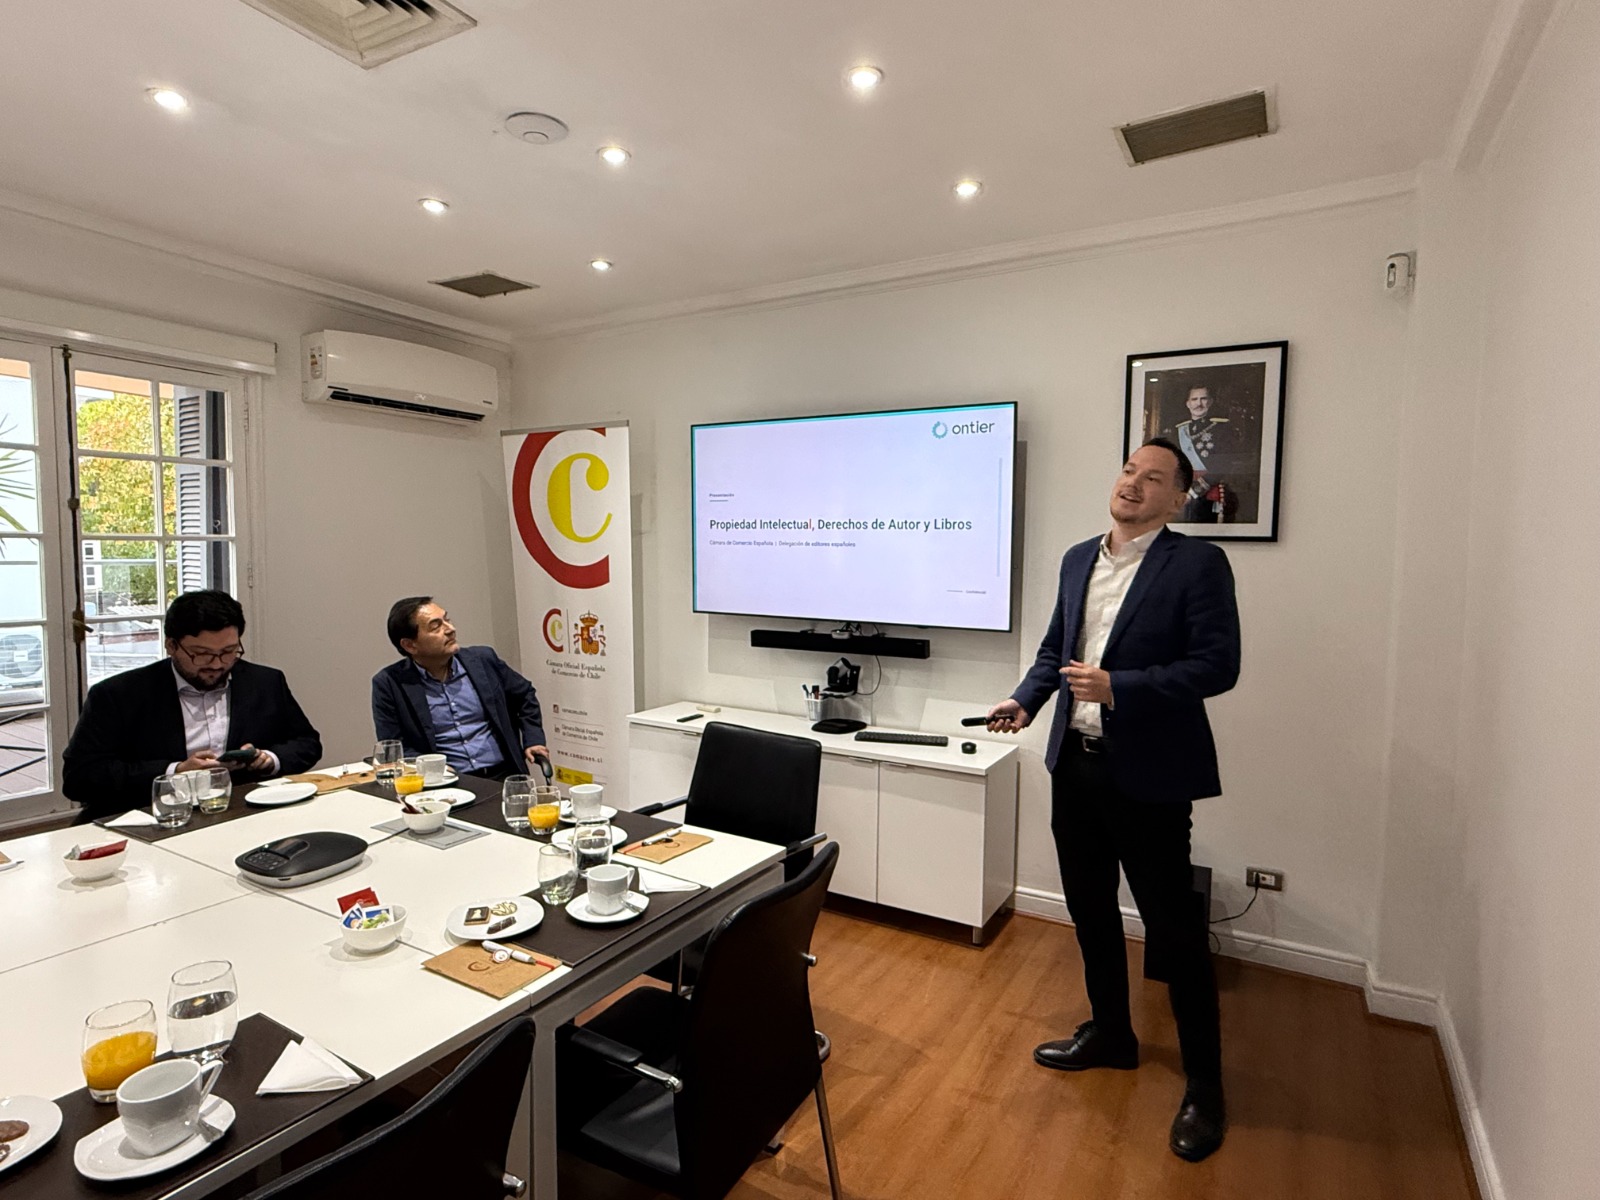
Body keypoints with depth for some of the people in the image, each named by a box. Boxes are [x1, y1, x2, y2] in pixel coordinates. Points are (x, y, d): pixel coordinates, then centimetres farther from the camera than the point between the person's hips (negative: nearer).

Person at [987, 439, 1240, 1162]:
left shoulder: (1197, 564, -9)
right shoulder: (1078, 559, 9)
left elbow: (1218, 666, -16)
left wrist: (1118, 687, -25)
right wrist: (1026, 699, 1)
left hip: (1147, 775, -6)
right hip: (1074, 764, 6)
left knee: (1173, 929, 5)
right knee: (1090, 911, 19)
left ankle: (1204, 1087, 26)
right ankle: (1110, 1033, 41)